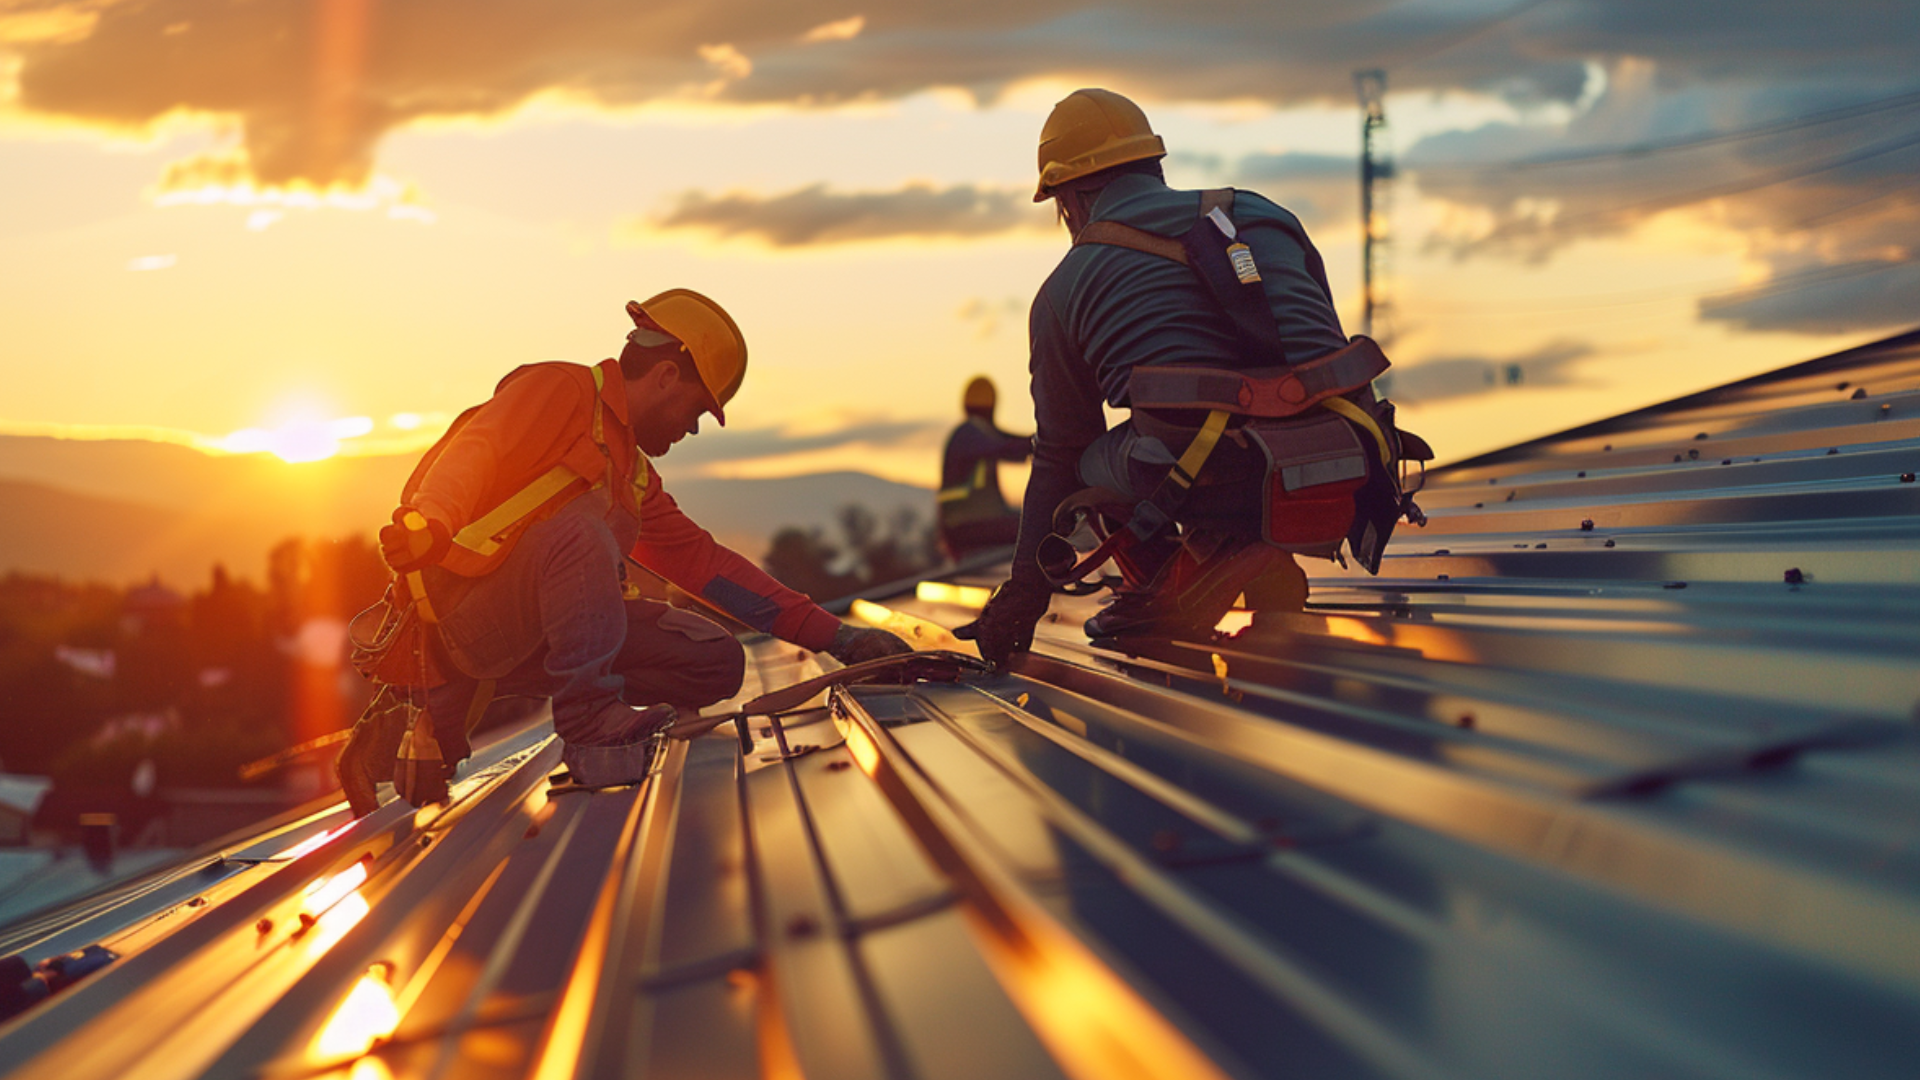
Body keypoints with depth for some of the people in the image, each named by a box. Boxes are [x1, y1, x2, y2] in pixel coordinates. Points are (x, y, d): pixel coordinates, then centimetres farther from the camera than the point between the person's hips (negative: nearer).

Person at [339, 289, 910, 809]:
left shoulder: (636, 477, 26)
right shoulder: (559, 390, 0)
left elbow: (706, 561, 22)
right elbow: (473, 451, -16)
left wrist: (833, 636, 15)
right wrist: (431, 521, -39)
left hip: (532, 633, 9)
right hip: (460, 609, -9)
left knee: (716, 662, -2)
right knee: (584, 527, -32)